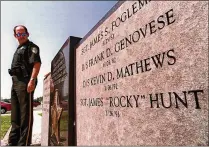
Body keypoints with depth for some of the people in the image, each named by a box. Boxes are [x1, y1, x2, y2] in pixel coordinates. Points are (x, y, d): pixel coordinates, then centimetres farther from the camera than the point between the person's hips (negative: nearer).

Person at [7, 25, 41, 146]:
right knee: (15, 115, 14)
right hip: (15, 82, 10)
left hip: (25, 82, -10)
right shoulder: (18, 49, 26)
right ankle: (13, 142, 25)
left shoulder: (31, 47, 0)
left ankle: (24, 143, -1)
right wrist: (15, 82, 19)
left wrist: (32, 81, -25)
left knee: (25, 114, -7)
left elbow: (37, 63, -15)